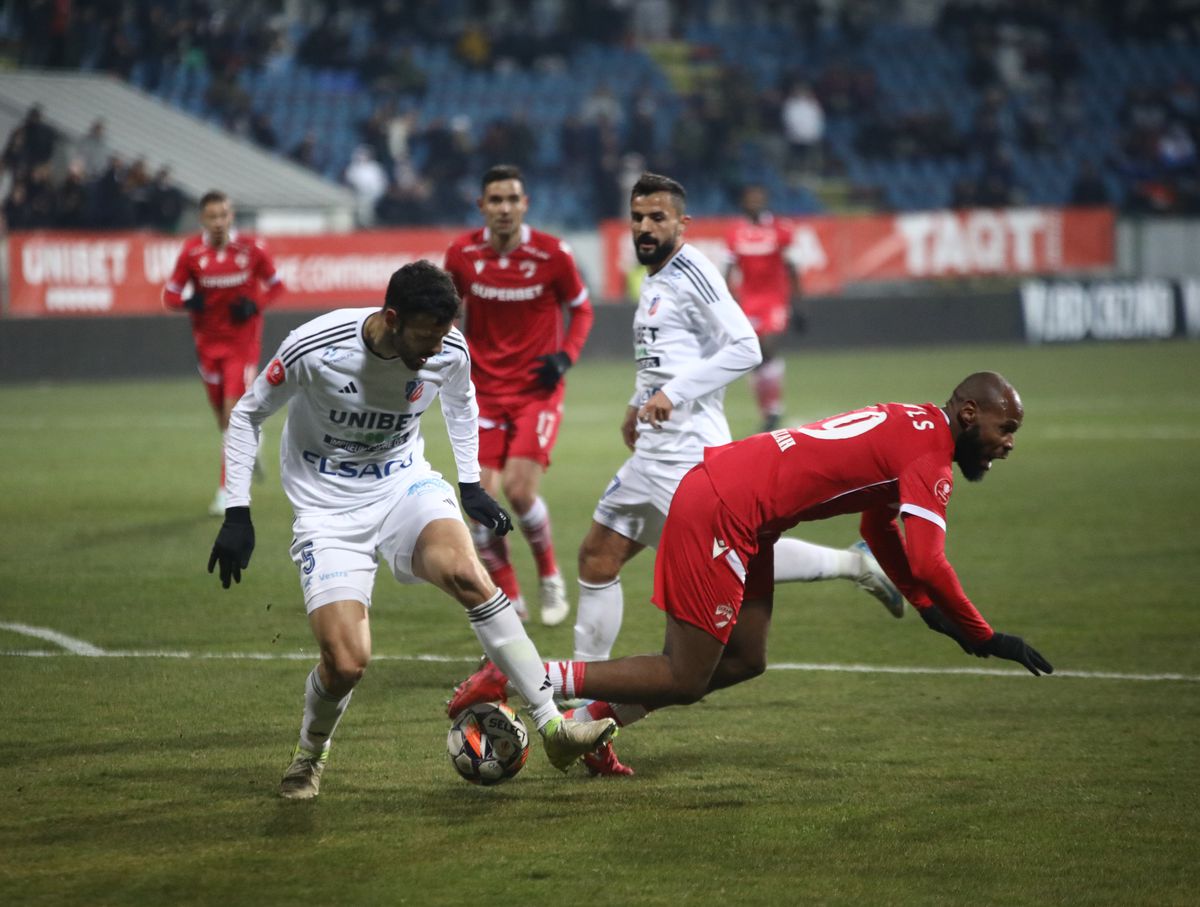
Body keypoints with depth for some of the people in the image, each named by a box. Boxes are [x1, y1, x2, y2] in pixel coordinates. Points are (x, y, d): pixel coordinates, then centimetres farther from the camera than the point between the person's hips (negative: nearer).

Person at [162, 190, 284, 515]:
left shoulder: (252, 249, -10)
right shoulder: (191, 252, -8)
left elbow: (275, 285, 3)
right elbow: (170, 294, -2)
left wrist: (255, 304, -16)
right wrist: (187, 302, -24)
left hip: (243, 341, -2)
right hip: (208, 341, 2)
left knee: (234, 413, -11)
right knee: (222, 415, 10)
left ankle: (227, 490, -6)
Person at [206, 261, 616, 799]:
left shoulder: (450, 351, -12)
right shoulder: (314, 350, -23)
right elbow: (247, 416, -6)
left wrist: (471, 486, 15)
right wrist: (237, 514, -10)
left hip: (405, 484, 3)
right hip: (328, 510, -2)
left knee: (466, 574, -30)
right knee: (346, 663, -18)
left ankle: (553, 726, -25)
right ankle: (310, 754, 16)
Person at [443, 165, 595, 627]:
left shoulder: (552, 254, -11)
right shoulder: (461, 254, -4)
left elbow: (582, 310, 4)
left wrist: (565, 355, -11)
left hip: (537, 389, -3)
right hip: (486, 392, 3)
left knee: (519, 489, -16)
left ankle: (550, 577, 10)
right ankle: (508, 599, 10)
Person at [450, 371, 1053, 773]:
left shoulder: (906, 427, 17)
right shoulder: (931, 453, -13)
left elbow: (880, 531, 30)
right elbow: (928, 562, -22)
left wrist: (929, 608, 24)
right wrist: (984, 639, -12)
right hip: (720, 511, -10)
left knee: (745, 661, 14)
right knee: (684, 681, -4)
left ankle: (590, 721, 17)